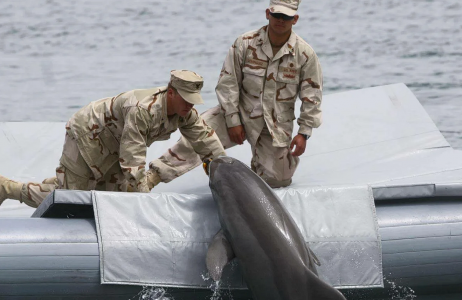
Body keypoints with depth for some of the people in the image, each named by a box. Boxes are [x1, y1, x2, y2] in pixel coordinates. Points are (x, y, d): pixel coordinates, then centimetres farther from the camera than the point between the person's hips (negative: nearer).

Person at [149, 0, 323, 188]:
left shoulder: (305, 54, -10)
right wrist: (232, 122, -10)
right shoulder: (245, 43, -10)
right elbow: (228, 83, -6)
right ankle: (162, 170, -24)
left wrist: (303, 133, -6)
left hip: (276, 126, 1)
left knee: (277, 180, 4)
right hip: (243, 112, -1)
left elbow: (311, 97, -3)